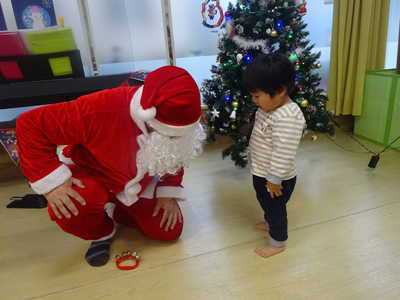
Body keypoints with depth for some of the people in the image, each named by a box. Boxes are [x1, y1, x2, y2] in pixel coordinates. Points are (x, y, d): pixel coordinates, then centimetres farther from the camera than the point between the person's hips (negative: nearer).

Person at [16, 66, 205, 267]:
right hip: (91, 175, -3)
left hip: (140, 184, 4)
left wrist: (169, 192, -11)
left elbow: (176, 157, 0)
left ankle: (117, 211, 23)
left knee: (170, 231, -3)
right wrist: (52, 181, -35)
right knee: (67, 209, -35)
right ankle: (101, 233, 2)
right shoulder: (101, 109, -40)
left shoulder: (178, 121, -22)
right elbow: (31, 124, -30)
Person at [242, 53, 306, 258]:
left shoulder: (288, 118, -33)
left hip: (275, 178, -9)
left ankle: (277, 242, 35)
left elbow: (283, 153, -30)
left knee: (275, 207, 12)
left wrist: (274, 179, -23)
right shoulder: (269, 106, 0)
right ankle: (270, 223, 57)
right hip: (261, 173, 9)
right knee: (265, 202, 30)